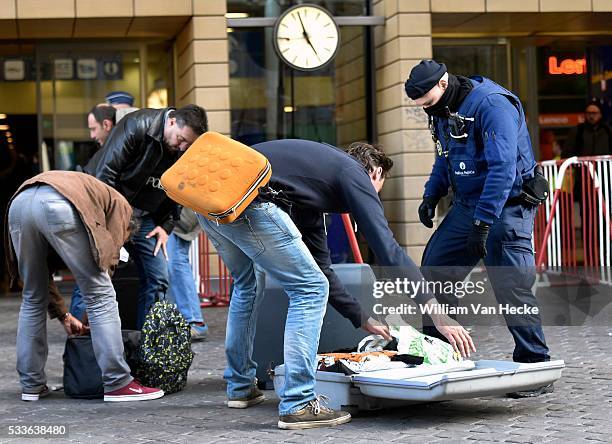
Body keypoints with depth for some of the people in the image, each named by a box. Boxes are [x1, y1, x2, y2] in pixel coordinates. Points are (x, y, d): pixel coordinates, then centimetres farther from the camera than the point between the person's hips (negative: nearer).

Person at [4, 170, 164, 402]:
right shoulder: (119, 204, 29)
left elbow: (43, 270, 39)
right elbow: (107, 254, 16)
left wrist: (63, 315, 41)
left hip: (19, 203, 6)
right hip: (58, 205, -6)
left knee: (33, 298, 22)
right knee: (100, 295, 5)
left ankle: (31, 385, 25)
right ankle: (117, 384, 5)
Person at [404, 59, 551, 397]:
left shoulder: (493, 104, -20)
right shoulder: (443, 109, 8)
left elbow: (503, 168, -27)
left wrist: (482, 223, -30)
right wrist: (431, 195, 9)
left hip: (505, 206, -8)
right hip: (466, 205, 9)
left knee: (511, 287, -11)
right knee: (434, 271, 5)